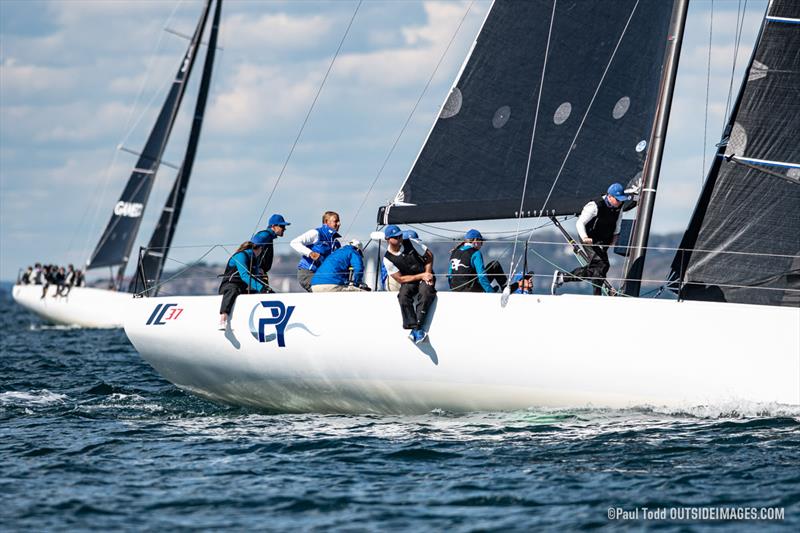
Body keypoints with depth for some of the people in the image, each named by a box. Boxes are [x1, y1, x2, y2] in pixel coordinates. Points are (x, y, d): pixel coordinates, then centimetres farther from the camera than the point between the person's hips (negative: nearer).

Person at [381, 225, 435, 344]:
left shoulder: (411, 243, -6)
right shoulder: (388, 259, -10)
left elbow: (429, 255, 3)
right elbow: (400, 279, -10)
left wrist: (428, 274, -8)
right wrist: (421, 276, -15)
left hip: (425, 277, 0)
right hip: (409, 280, 0)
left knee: (425, 292, -32)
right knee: (403, 295, -32)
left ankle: (417, 328, -37)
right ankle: (412, 327, -37)